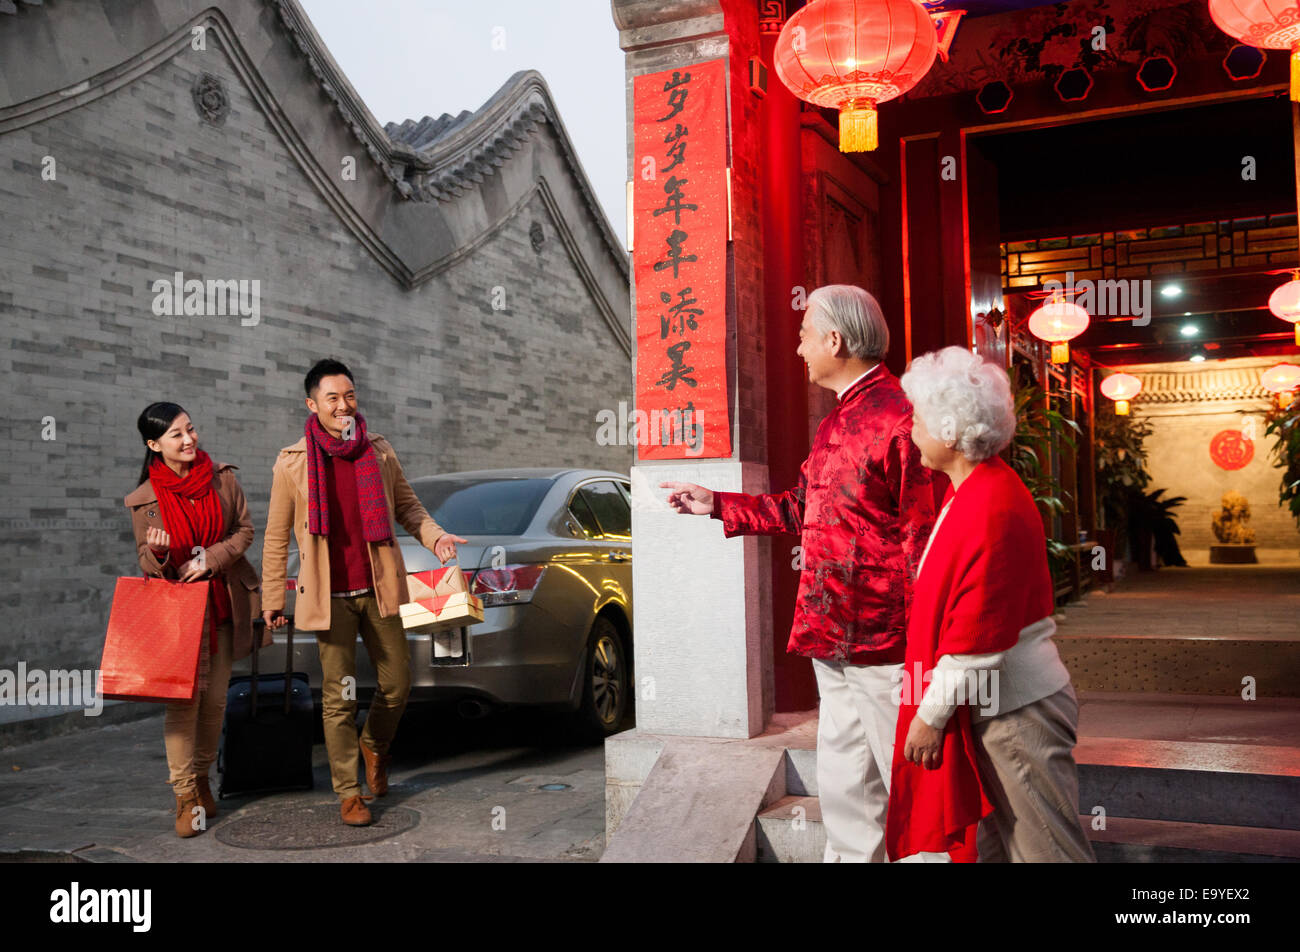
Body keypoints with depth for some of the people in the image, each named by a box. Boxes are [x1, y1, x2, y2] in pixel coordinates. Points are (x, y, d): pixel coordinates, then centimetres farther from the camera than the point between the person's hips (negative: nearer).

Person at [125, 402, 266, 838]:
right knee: (184, 697, -11)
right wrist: (157, 552, -20)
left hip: (223, 602, 2)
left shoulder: (222, 478, 1)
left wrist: (209, 559, -10)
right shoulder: (143, 499, -3)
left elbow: (244, 530, 5)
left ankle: (202, 778, 25)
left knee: (215, 698, 7)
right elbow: (146, 560, 4)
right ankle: (185, 796, -3)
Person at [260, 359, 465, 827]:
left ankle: (374, 744, 39)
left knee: (397, 683, 9)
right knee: (339, 696, 3)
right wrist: (272, 598, 2)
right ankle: (348, 791, 17)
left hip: (379, 589, 3)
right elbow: (276, 536, 3)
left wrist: (435, 536, -8)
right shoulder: (292, 463, -3)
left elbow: (407, 505, 12)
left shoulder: (379, 451, 3)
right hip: (330, 596, -2)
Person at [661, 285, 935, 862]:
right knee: (846, 793, 18)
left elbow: (925, 541, -18)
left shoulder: (899, 418, -15)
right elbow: (801, 509, 23)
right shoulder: (835, 424, 15)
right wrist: (717, 505, 25)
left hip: (885, 643, -9)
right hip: (832, 641, 9)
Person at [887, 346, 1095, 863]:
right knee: (989, 843, 18)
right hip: (990, 708, 10)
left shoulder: (992, 510, -23)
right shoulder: (975, 489, 9)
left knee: (1044, 849, 2)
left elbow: (978, 639, -24)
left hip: (1019, 714, -10)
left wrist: (930, 715, -16)